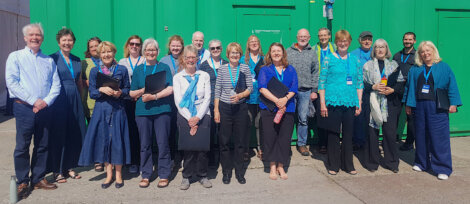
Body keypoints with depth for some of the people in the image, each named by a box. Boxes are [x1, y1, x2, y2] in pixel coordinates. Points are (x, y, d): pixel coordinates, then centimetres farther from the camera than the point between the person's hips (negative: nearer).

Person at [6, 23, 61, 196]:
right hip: (24, 107, -3)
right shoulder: (15, 57, 4)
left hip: (44, 108, 3)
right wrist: (34, 101, -13)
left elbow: (56, 85, 9)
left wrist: (46, 101, -8)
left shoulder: (49, 60, 14)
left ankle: (38, 179, 20)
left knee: (42, 146, 8)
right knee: (22, 146, 0)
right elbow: (12, 83, -7)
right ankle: (22, 182, 12)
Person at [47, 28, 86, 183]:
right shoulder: (52, 59, -2)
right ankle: (57, 170, 11)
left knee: (74, 134, 7)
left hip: (74, 100, 5)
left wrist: (82, 100, 13)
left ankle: (69, 167, 20)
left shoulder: (76, 60, 14)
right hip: (58, 100, -5)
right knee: (58, 135, -1)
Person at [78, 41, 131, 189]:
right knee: (103, 139, 3)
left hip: (118, 110, -1)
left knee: (117, 140, 0)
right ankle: (109, 174, 16)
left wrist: (120, 93, -13)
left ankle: (118, 174, 14)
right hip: (101, 110, 1)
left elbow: (127, 89, 8)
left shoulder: (122, 70, 5)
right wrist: (101, 90, -16)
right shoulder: (94, 71, 7)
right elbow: (91, 93, 3)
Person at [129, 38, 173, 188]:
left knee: (163, 143, -1)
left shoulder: (164, 67, 7)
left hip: (162, 110, -2)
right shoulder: (138, 70, 13)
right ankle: (146, 175, 17)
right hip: (142, 111, 2)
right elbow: (132, 93, 11)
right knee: (145, 144, 5)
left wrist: (154, 96, -15)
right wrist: (143, 90, -9)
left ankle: (164, 175, 10)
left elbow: (170, 89, -4)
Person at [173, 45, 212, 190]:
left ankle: (202, 175, 17)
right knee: (188, 148, 0)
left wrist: (198, 117, -9)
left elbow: (207, 98, 2)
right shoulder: (177, 77, 7)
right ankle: (187, 176, 15)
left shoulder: (204, 76, 7)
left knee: (203, 147, 0)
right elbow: (178, 101, 0)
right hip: (185, 117, 0)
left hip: (202, 116, 0)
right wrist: (189, 118, -9)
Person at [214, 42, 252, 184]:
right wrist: (216, 110, -2)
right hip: (225, 107, 0)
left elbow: (250, 87, 3)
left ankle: (239, 172, 20)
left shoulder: (245, 68, 3)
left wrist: (240, 95, -15)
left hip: (240, 107, 1)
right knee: (224, 141, 3)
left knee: (240, 140, 6)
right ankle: (226, 172, 17)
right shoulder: (222, 69, 2)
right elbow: (217, 91, 3)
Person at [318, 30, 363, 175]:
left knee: (348, 134, 9)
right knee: (333, 134, 3)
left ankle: (348, 165, 22)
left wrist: (359, 104, 8)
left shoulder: (355, 60, 11)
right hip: (333, 102, -3)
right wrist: (322, 103, -7)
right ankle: (333, 165, 16)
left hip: (350, 103, 3)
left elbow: (359, 83, 13)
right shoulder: (329, 59, 1)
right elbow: (322, 82, -1)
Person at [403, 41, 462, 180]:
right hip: (419, 107, 3)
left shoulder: (444, 67, 5)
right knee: (421, 136, 7)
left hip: (437, 108, -3)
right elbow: (410, 87, 13)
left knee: (439, 137, -4)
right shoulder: (415, 69, 12)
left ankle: (443, 168, 4)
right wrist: (408, 105, 8)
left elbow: (452, 86, 1)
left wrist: (453, 103, -8)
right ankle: (421, 163, 20)